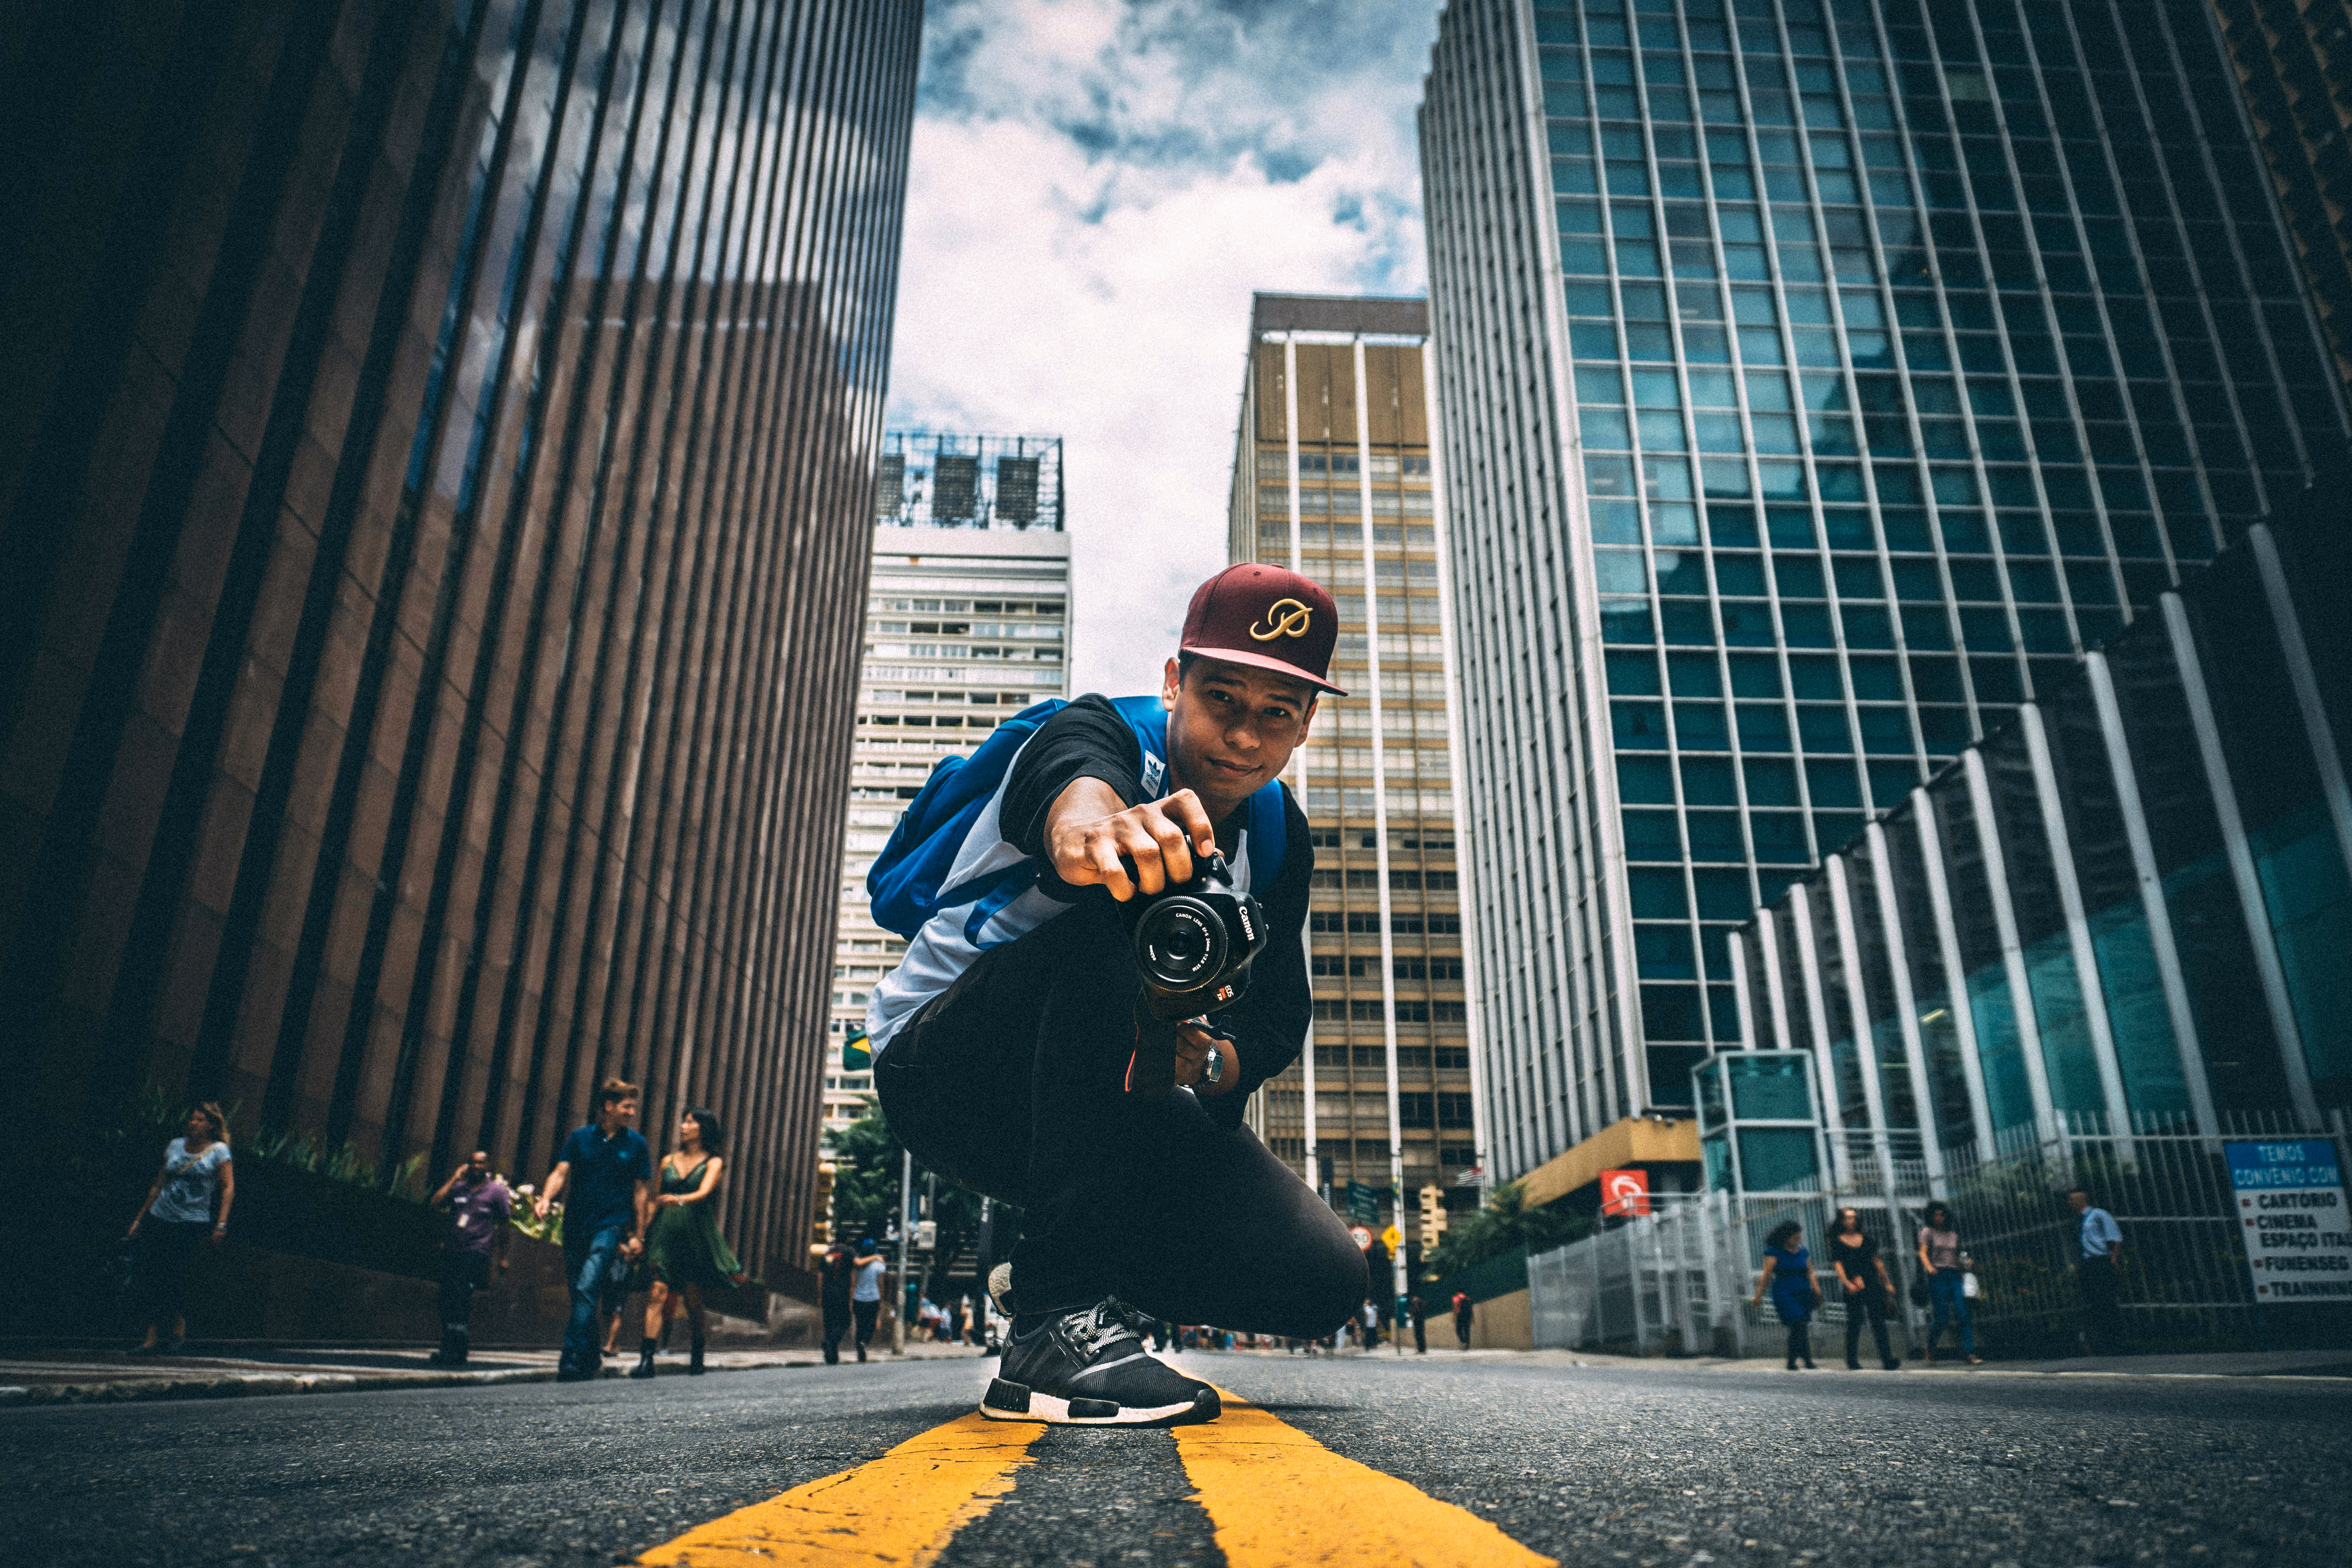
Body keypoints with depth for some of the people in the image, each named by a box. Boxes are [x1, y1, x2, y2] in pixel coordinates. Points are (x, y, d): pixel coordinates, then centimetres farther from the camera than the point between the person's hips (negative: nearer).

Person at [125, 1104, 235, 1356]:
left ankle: (178, 1328, 8)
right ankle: (153, 1337, 5)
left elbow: (228, 1187, -4)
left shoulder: (219, 1151, 0)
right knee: (150, 1274, -3)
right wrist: (140, 1218, 16)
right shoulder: (176, 1146, 12)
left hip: (193, 1222, -4)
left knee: (172, 1274, -13)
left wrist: (221, 1224, -13)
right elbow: (159, 1184, 18)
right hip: (159, 1218, 4)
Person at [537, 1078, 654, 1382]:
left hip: (611, 1225, -3)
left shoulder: (636, 1143, 5)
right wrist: (546, 1198, -22)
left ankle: (572, 1358, -21)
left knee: (587, 1288, -19)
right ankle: (592, 1356, 24)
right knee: (579, 1292, 8)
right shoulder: (580, 1137, 8)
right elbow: (561, 1172, -1)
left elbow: (641, 1191, 6)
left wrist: (638, 1236, 3)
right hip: (575, 1225, 3)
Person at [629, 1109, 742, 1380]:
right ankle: (646, 1359, -18)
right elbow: (656, 1200, 18)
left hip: (696, 1233, -2)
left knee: (693, 1301, 3)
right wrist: (642, 1230, 7)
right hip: (665, 1232, 2)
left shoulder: (714, 1162, 3)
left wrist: (679, 1200, -35)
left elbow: (704, 1192, -15)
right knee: (657, 1293, -13)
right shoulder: (669, 1161, 15)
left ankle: (696, 1360, 17)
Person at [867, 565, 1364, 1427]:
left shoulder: (1277, 837, 0)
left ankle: (1067, 1267, 12)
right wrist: (1093, 822, -69)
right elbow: (1069, 771, -44)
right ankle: (1061, 1318, -33)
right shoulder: (1111, 733, -18)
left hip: (1108, 1100, 5)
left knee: (1323, 1277, -13)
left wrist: (1211, 1061, -29)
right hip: (942, 1066, -5)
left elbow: (1279, 1012, -6)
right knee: (1126, 914, -35)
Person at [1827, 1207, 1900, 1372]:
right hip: (1853, 1288, -3)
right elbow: (1838, 1265, -8)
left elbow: (1877, 1260, 17)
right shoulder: (1837, 1241, 1)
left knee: (1879, 1321, -1)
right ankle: (1853, 1362, 6)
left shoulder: (1865, 1237, 13)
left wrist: (1887, 1282, 14)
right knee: (1854, 1323, -2)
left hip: (1873, 1284, 3)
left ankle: (1888, 1360, -1)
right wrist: (1847, 1283, -23)